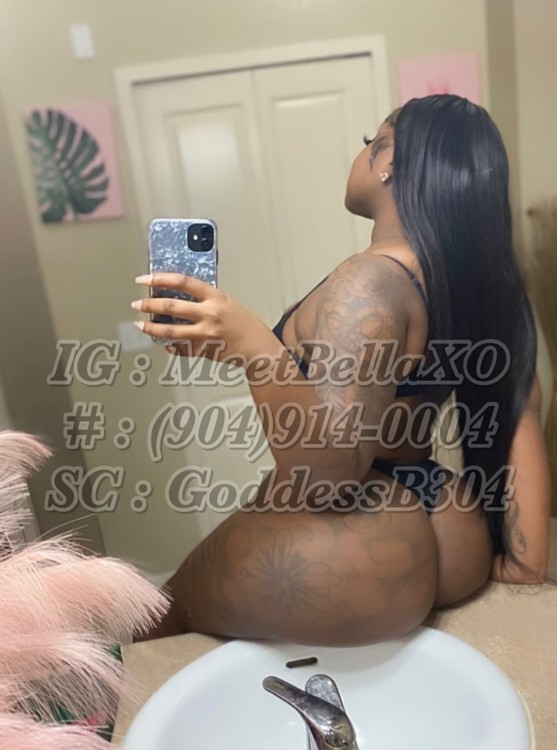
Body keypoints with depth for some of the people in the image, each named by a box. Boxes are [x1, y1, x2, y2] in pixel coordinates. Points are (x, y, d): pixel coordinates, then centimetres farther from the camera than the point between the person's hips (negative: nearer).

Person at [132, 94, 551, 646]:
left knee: (157, 624, 16)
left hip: (352, 556, -9)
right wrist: (528, 561, 3)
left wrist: (254, 347, -37)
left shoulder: (371, 281, -22)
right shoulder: (483, 277, 4)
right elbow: (521, 403, 1)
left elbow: (326, 473, -25)